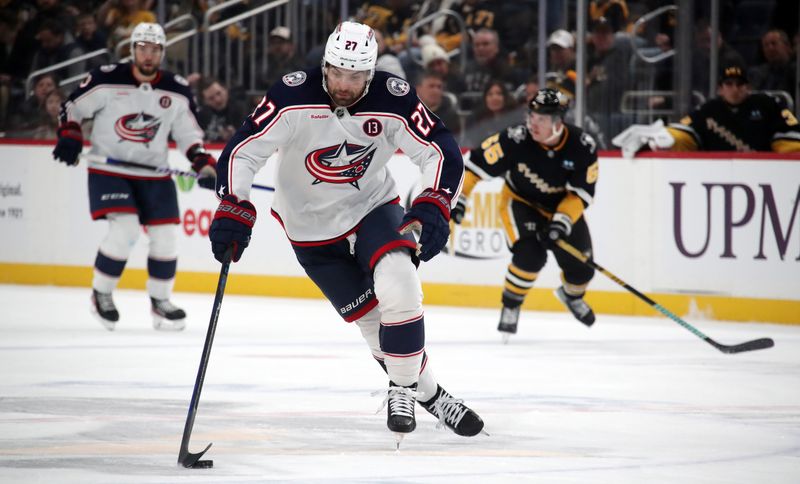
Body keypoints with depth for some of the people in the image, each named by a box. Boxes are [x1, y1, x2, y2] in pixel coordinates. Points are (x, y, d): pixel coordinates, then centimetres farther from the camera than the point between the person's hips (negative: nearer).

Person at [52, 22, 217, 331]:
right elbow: (73, 106, 0)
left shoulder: (177, 91, -1)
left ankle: (160, 301, 19)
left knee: (165, 235, -1)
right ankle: (101, 294, 0)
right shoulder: (106, 80, -10)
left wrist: (204, 165, -6)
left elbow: (189, 134, 7)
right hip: (108, 168, -4)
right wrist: (69, 138, -14)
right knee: (125, 230, -20)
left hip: (154, 173, 4)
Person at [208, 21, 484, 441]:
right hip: (313, 228, -1)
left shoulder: (393, 100, -18)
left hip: (374, 206, 1)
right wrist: (233, 211, -30)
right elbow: (241, 152, -20)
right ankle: (427, 393, 19)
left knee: (399, 288, -24)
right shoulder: (293, 98, -23)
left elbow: (442, 154, -14)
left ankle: (402, 390, -4)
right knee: (374, 322, -1)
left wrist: (431, 208, -29)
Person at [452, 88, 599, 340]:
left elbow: (582, 192, -19)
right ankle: (510, 307, -1)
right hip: (521, 201, -3)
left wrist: (562, 220, -32)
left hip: (564, 206, 3)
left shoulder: (582, 146, -24)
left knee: (581, 267, 2)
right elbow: (477, 161, -22)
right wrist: (458, 196, -25)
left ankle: (572, 295, 40)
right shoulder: (516, 139, -30)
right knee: (530, 254, -26)